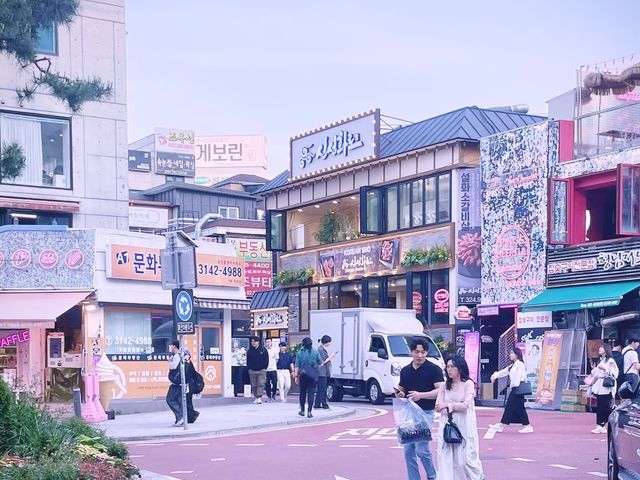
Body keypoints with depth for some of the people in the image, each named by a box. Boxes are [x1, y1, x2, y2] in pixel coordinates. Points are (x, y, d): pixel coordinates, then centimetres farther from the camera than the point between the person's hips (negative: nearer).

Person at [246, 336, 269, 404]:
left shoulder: (263, 350, 3)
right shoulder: (250, 351, 9)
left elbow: (266, 360, 6)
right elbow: (248, 361, 13)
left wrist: (264, 368, -1)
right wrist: (249, 368, 4)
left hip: (261, 370, -2)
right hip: (252, 371, 2)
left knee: (261, 384, -10)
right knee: (254, 385, 5)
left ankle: (259, 398, -14)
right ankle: (256, 398, 13)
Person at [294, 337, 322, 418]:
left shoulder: (300, 353, 0)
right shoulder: (315, 352, 0)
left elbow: (297, 366, -2)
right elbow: (320, 364, 7)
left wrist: (296, 376, 2)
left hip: (303, 375, 1)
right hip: (313, 375, -1)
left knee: (302, 393, 14)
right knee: (311, 393, 0)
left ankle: (302, 411, 22)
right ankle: (309, 412, -6)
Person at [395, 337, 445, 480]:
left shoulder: (434, 369, -6)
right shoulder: (405, 371, 11)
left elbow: (441, 390, -14)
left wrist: (421, 395, -24)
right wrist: (398, 394, -4)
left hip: (425, 413, -6)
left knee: (421, 449, -10)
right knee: (408, 450, 4)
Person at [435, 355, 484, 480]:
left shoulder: (468, 384, -3)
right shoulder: (445, 386, 9)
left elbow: (465, 405, -13)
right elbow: (438, 407, 3)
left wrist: (447, 405, -15)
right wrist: (454, 408, -12)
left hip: (464, 425, -4)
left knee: (466, 457, -1)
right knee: (446, 457, -3)